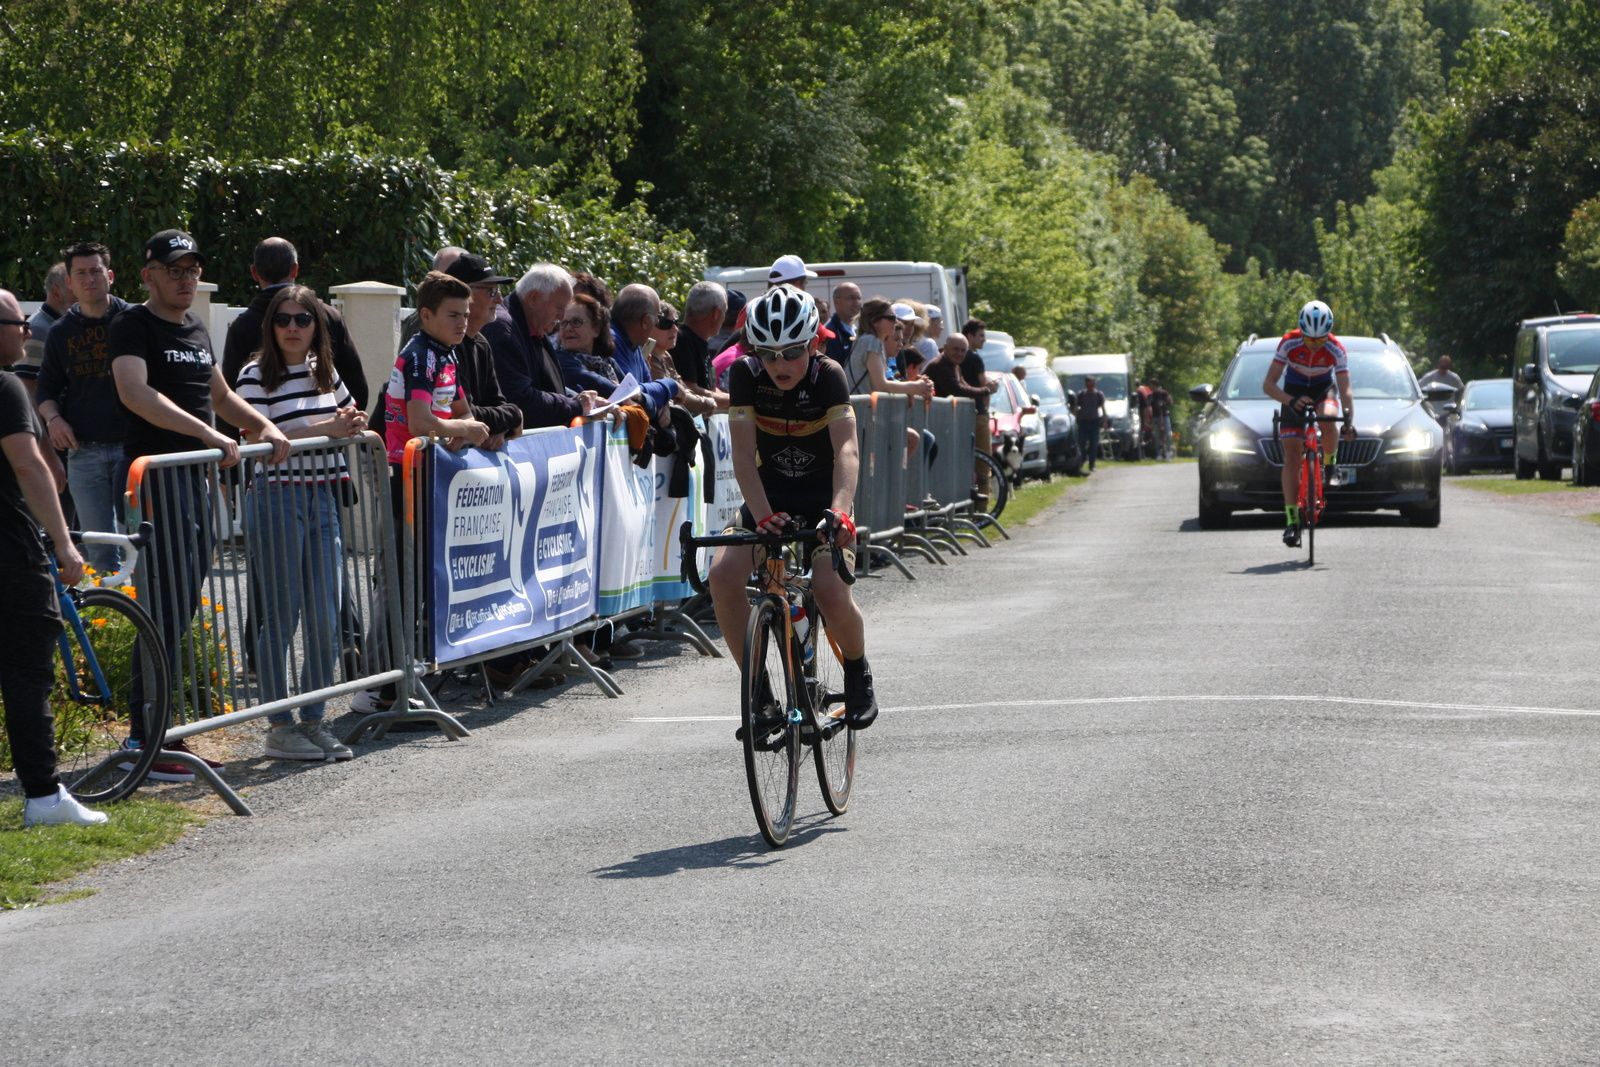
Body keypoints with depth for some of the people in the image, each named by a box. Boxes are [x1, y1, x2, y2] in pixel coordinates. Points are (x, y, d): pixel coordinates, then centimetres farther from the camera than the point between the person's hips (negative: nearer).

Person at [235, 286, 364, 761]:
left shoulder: (324, 372, 14)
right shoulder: (256, 375, -6)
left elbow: (352, 417, 28)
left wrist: (353, 423, 3)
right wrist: (326, 428, -17)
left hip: (322, 499, 6)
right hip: (276, 501, -6)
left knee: (325, 619, 4)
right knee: (281, 617, -2)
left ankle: (314, 721, 15)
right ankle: (279, 727, 5)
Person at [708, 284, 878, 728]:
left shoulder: (827, 375, -19)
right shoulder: (745, 375, -14)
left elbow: (846, 449, -30)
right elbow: (743, 453, -20)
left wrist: (840, 509, -47)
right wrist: (762, 515, -35)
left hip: (823, 497, -2)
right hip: (770, 494, 3)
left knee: (831, 592, -26)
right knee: (724, 576, -23)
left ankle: (857, 672, 6)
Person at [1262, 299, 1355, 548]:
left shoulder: (1336, 349, -25)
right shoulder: (1289, 343, -26)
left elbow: (1345, 390, -28)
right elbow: (1268, 384, -26)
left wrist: (1349, 421, -44)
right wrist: (1291, 401, -43)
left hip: (1323, 391, 0)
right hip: (1294, 393, 0)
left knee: (1327, 420, -37)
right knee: (1291, 455, -12)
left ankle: (1331, 466, -7)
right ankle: (1291, 520, -12)